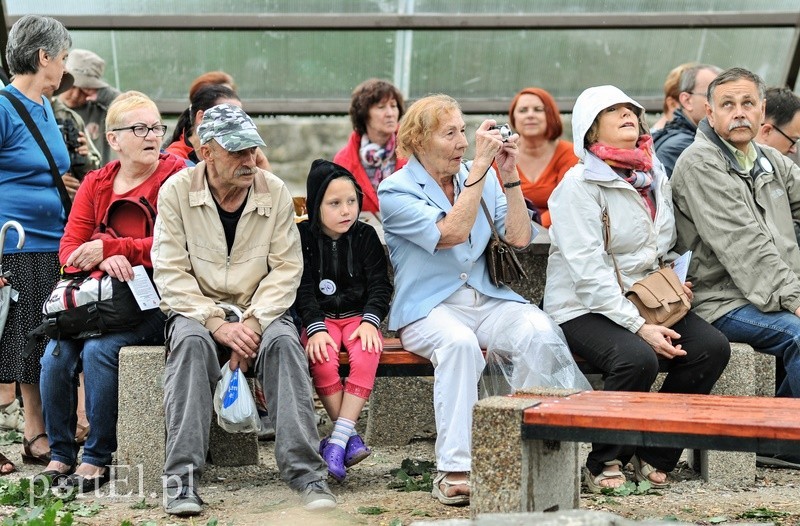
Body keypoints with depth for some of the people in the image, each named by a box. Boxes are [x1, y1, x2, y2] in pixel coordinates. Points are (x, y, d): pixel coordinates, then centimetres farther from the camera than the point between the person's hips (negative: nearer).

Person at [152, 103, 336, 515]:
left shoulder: (275, 192, 0)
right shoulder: (177, 191, -4)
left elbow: (286, 268, -3)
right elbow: (170, 273, -9)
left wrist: (254, 322, -18)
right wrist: (217, 325, -20)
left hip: (259, 312, 1)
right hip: (197, 309, -1)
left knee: (283, 341, -31)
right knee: (192, 341, -34)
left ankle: (304, 470, -34)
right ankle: (182, 475, -35)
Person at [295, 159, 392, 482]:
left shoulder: (365, 236, 6)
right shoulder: (302, 237, 1)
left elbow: (379, 284, 2)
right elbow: (303, 289, -5)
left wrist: (370, 321, -15)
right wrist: (316, 328, -19)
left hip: (358, 316, 1)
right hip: (319, 319, -1)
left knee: (366, 356, -31)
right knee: (322, 360, -33)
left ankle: (336, 442, -32)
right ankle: (351, 438, -24)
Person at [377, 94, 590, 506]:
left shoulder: (483, 180, 14)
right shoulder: (395, 191, -2)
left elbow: (520, 238, 4)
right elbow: (452, 232, -17)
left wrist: (509, 176, -5)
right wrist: (480, 166, -17)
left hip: (487, 300, 4)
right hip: (428, 309, -4)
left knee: (539, 331, -28)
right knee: (459, 342, -38)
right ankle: (454, 470, -37)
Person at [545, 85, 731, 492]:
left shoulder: (655, 176, 12)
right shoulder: (580, 183, -11)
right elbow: (588, 271, -18)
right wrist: (639, 327, -24)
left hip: (644, 301, 7)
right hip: (582, 308, -7)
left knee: (712, 347, -17)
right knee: (637, 358, -34)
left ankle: (654, 453, -3)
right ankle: (604, 464, -11)